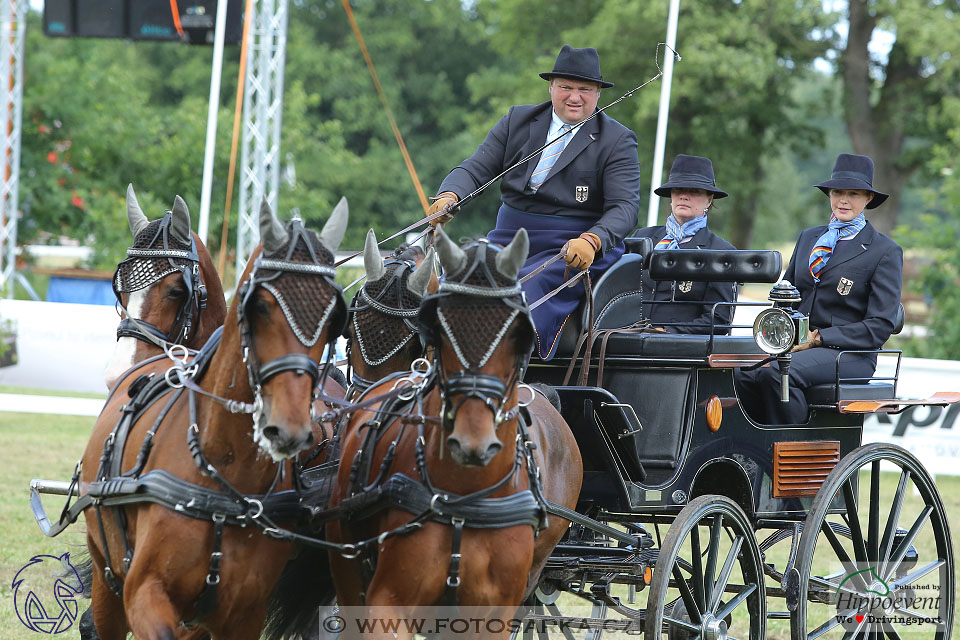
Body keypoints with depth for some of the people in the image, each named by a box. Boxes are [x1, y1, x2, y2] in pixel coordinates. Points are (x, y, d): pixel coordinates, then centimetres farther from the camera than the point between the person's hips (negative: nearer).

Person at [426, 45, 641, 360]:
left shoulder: (617, 141, 1)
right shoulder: (517, 121, 13)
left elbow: (625, 206, -9)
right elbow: (476, 169, 8)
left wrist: (591, 241, -31)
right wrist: (449, 196, -16)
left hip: (578, 250, -4)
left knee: (532, 287, -35)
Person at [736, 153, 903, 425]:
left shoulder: (885, 251, 3)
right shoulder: (808, 238, 21)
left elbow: (880, 326, -5)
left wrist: (817, 338, -13)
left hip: (849, 352, -5)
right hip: (796, 345, 5)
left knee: (776, 373, -36)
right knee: (743, 374, -29)